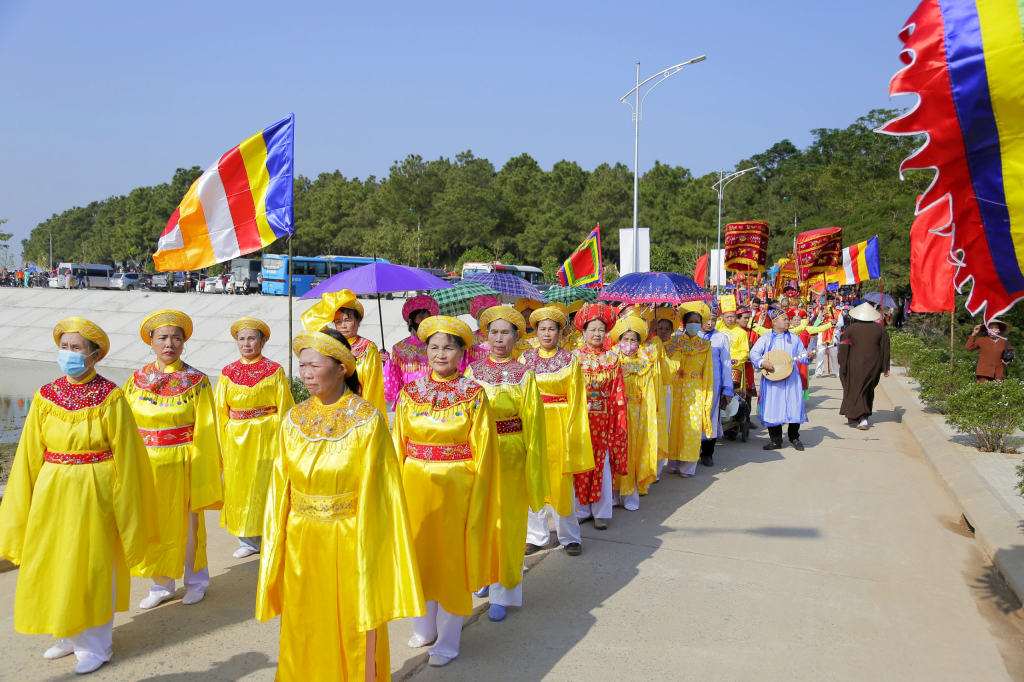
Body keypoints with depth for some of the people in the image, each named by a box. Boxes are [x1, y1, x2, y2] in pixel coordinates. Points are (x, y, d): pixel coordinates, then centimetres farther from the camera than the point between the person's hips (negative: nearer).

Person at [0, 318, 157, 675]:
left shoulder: (110, 397, -11)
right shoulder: (46, 396, 0)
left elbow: (124, 455, -8)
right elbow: (31, 453, 4)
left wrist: (124, 506, -7)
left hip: (94, 492, -4)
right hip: (52, 491, 5)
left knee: (91, 565, 6)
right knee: (54, 563, 13)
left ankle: (94, 645, 22)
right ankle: (68, 635, 33)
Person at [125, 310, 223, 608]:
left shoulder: (196, 381, -5)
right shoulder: (137, 380, 4)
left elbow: (204, 432, -6)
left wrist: (202, 476, -8)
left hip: (181, 466, -3)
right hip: (145, 466, 3)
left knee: (186, 524, 8)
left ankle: (196, 581, 26)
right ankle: (162, 585, 27)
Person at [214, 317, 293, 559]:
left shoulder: (275, 371, -2)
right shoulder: (228, 373, 6)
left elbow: (283, 408, -3)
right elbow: (220, 411, 8)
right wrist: (220, 443, 3)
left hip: (266, 437, -3)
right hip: (236, 440, 3)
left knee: (266, 487, 1)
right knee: (239, 489, 7)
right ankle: (248, 541, 19)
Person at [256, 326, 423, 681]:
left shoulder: (368, 419, -12)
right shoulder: (294, 420, 0)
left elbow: (378, 489, -11)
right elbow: (281, 488, 4)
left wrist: (369, 547, -12)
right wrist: (275, 545, 4)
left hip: (351, 540, -4)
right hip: (302, 542, 4)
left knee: (356, 630, 10)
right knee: (305, 630, 17)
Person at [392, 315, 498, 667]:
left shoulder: (474, 396, -6)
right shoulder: (410, 393, 2)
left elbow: (483, 452, -7)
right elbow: (397, 444, 4)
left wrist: (477, 500, -10)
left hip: (456, 488, -3)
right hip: (415, 486, 3)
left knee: (451, 558, 7)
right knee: (420, 554, 14)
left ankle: (448, 640, 24)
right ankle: (424, 627, 36)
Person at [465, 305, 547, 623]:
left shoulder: (524, 375, -3)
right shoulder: (473, 371, 5)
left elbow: (532, 423, -3)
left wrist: (533, 467, -5)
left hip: (511, 455, -3)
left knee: (507, 521, 3)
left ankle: (502, 591, 16)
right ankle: (485, 575, 33)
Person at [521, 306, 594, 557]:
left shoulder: (570, 359, 4)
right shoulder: (526, 358, 8)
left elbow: (576, 397, 3)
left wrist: (572, 429, -5)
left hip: (559, 424, -2)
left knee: (561, 479, 0)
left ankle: (569, 536, 13)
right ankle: (535, 535, 15)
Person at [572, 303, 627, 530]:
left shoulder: (612, 358, 5)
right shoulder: (575, 356, 2)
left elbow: (618, 392, 3)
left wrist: (619, 420, -2)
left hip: (603, 418, 0)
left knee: (603, 465, 3)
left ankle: (601, 513, 14)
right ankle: (581, 510, 16)